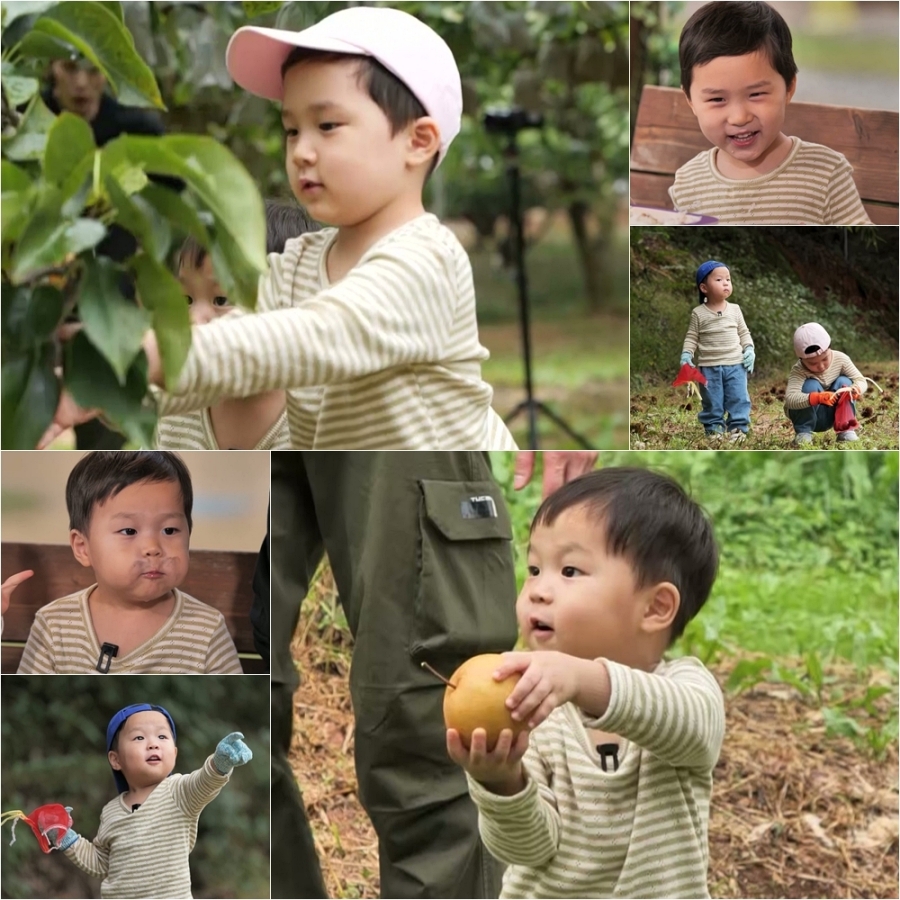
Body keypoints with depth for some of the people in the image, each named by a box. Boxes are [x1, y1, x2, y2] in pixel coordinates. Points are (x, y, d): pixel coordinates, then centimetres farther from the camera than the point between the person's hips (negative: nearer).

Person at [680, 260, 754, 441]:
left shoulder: (734, 310, 5)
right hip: (709, 366, -1)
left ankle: (738, 428, 5)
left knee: (738, 399, -1)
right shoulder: (699, 313, -1)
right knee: (712, 401, 3)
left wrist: (749, 349, -2)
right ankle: (714, 429, 12)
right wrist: (686, 355, -10)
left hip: (735, 364, 1)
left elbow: (744, 333, 12)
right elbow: (692, 337, 3)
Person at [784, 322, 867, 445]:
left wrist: (855, 390, -39)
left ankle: (846, 430, -14)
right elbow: (790, 398, -41)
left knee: (844, 382, -21)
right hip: (809, 416, -3)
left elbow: (861, 380, -14)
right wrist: (817, 398, -56)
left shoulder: (840, 359, -16)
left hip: (831, 416, 3)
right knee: (811, 386, -30)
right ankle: (803, 432, -16)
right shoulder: (799, 371, -27)